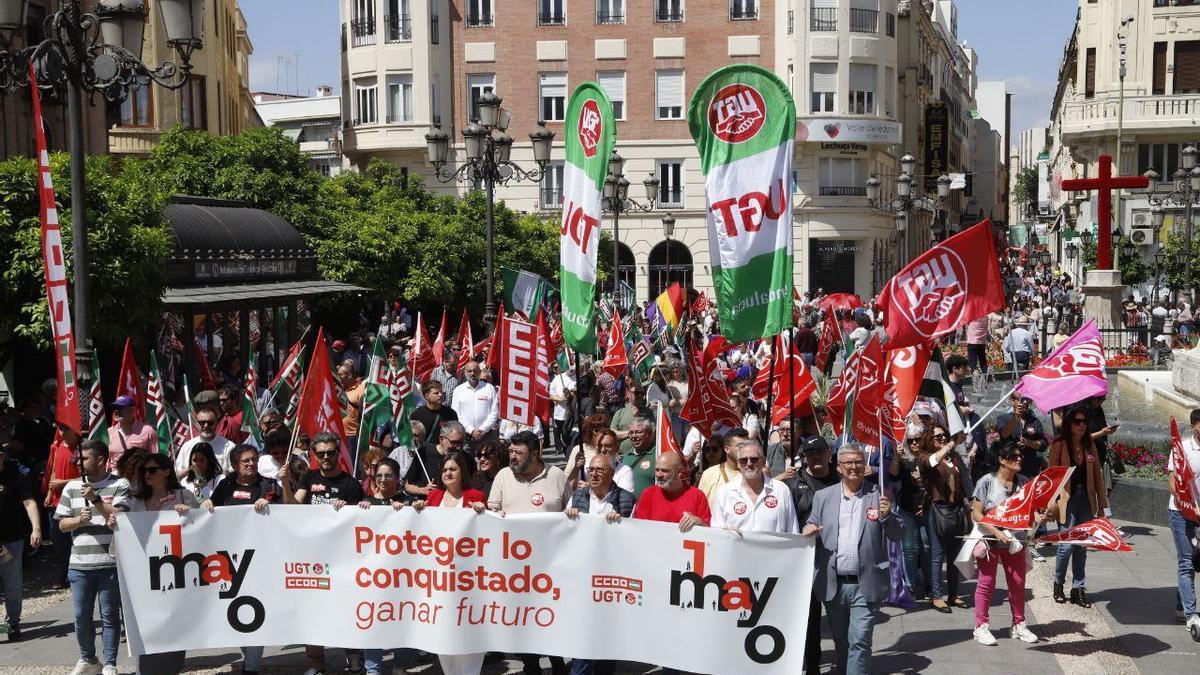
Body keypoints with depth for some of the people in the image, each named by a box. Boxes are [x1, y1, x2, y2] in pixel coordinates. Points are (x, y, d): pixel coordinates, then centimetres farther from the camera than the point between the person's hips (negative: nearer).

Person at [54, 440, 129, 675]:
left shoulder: (120, 485, -1)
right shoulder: (71, 487, 10)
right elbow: (62, 524, 10)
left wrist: (95, 498, -17)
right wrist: (79, 520, -9)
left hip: (110, 563, -4)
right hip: (79, 564, 4)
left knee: (109, 616, 2)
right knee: (81, 616, 9)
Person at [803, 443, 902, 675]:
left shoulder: (878, 495, 1)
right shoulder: (823, 497, 8)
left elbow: (897, 536, 1)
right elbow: (811, 528, 13)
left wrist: (887, 515, -19)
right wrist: (809, 531, -10)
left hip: (866, 584, -3)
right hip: (833, 584, 3)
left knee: (859, 641, -7)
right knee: (840, 641, 16)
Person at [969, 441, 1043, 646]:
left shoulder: (1023, 482, 2)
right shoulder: (987, 481, -11)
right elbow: (976, 513, -11)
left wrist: (1038, 517, -17)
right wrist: (996, 532, -20)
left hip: (1015, 541, 4)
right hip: (990, 541, -4)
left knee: (1018, 583, 11)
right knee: (987, 583, 4)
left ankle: (1019, 625, 27)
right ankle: (982, 626, 15)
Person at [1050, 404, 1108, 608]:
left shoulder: (1090, 445, 9)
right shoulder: (1059, 445, -5)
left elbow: (1097, 476, 11)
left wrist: (1101, 503, 9)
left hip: (1086, 499, 5)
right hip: (1067, 500, -4)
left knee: (1082, 545, 7)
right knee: (1067, 545, -7)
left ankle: (1078, 589, 16)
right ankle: (1058, 584, 15)